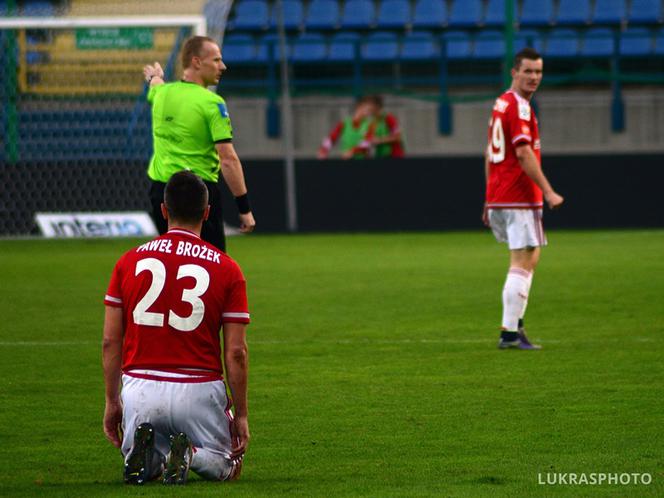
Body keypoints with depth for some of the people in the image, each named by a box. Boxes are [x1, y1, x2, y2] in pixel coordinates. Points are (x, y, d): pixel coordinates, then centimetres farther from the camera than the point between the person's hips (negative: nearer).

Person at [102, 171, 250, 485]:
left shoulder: (129, 262, 4)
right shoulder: (227, 270, -2)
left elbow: (110, 342, 4)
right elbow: (236, 352, -3)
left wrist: (112, 401, 13)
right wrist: (240, 414, 5)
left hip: (140, 388, 2)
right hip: (199, 390, -2)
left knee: (142, 468, 25)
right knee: (225, 466, 19)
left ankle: (145, 451, -12)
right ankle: (190, 454, -16)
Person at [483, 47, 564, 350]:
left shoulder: (501, 104, 17)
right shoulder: (519, 106, -13)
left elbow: (490, 154, 21)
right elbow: (523, 154, -22)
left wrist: (490, 200, 24)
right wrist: (548, 192, -21)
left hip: (498, 197, 10)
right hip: (519, 198, -10)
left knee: (530, 257, 19)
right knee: (522, 263, -7)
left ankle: (515, 322, 15)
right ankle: (510, 333, -9)